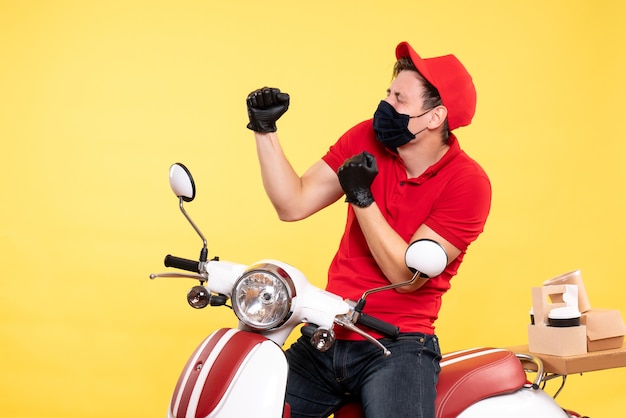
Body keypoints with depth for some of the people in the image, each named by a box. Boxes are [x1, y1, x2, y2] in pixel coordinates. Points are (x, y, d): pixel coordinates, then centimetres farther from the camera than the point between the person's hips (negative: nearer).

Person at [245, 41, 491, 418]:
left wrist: (362, 198, -20)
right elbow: (293, 205, 0)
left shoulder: (469, 183, -12)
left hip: (397, 346, -4)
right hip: (325, 337, 4)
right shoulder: (366, 139, 1)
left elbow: (407, 274, -16)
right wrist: (265, 130, -7)